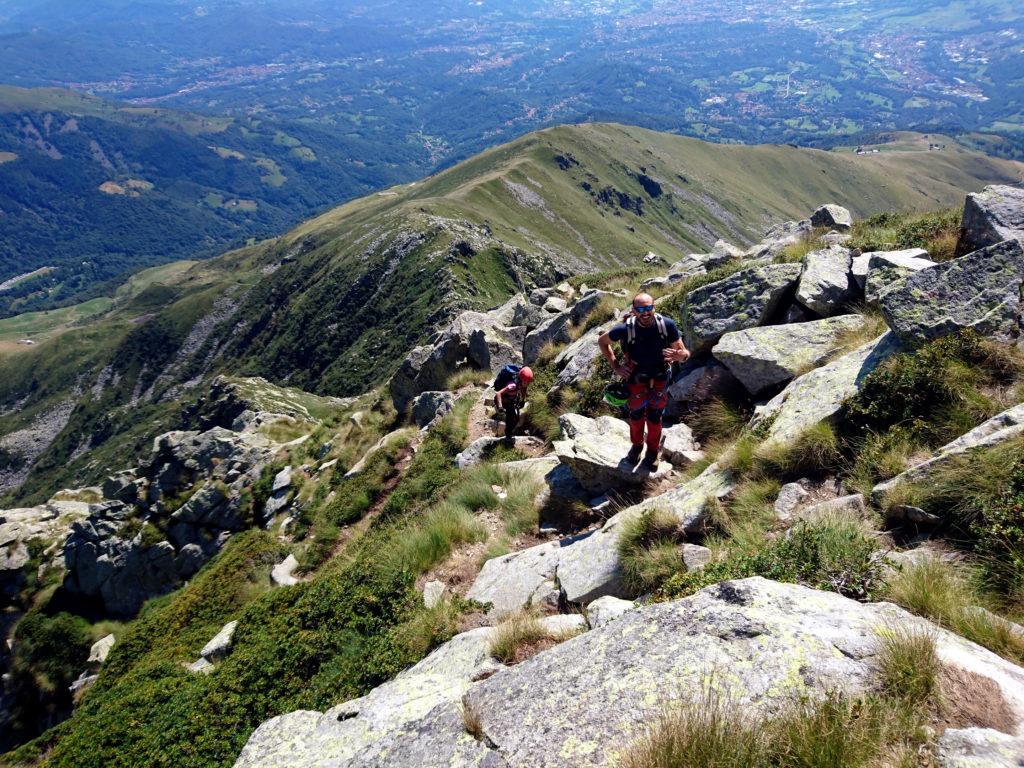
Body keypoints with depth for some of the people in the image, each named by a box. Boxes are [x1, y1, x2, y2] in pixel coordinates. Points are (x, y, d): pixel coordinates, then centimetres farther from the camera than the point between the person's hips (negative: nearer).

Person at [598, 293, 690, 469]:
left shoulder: (667, 325, -25)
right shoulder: (625, 329, -27)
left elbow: (685, 353, -17)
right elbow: (602, 341, -7)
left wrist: (680, 356, -42)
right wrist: (615, 366, -12)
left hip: (660, 380, 0)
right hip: (635, 380, 0)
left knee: (655, 418, 16)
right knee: (636, 415, 19)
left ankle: (653, 450, 42)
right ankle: (636, 445, 47)